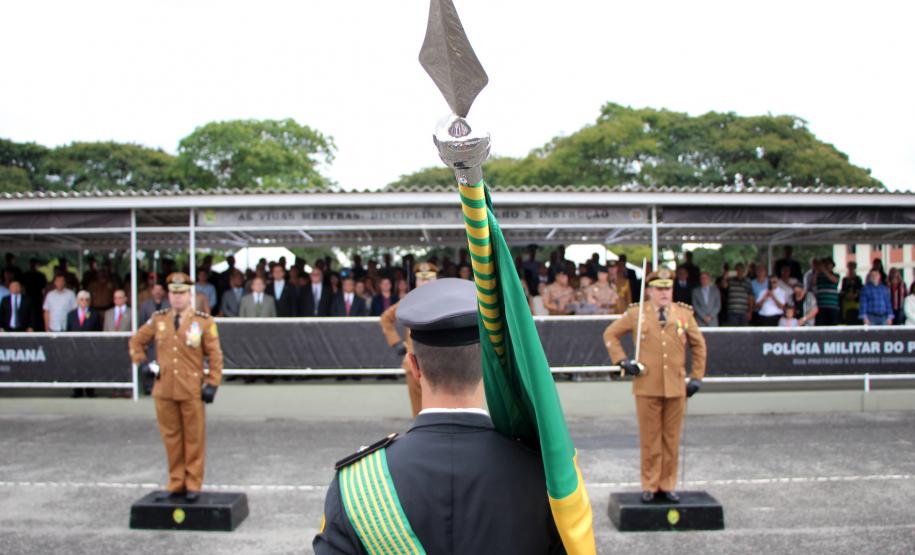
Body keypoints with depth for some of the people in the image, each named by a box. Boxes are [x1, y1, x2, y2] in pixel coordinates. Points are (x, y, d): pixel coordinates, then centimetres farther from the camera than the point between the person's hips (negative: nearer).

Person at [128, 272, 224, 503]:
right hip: (164, 390, 3)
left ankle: (193, 485, 14)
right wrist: (142, 363, 8)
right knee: (171, 439, 10)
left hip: (192, 391, -3)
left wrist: (212, 384, -7)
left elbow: (215, 355, -2)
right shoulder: (158, 320, 7)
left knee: (194, 440, 4)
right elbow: (136, 341, 21)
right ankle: (176, 484, 22)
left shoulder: (204, 321, -1)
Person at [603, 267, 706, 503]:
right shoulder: (636, 313, 2)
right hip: (647, 388, -2)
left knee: (672, 439, 8)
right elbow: (610, 334, 10)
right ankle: (649, 486, 17)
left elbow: (698, 345, 16)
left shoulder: (684, 313, 7)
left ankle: (667, 485, 21)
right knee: (650, 439, 5)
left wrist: (697, 377, 11)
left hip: (676, 387, 2)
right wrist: (622, 361, -1)